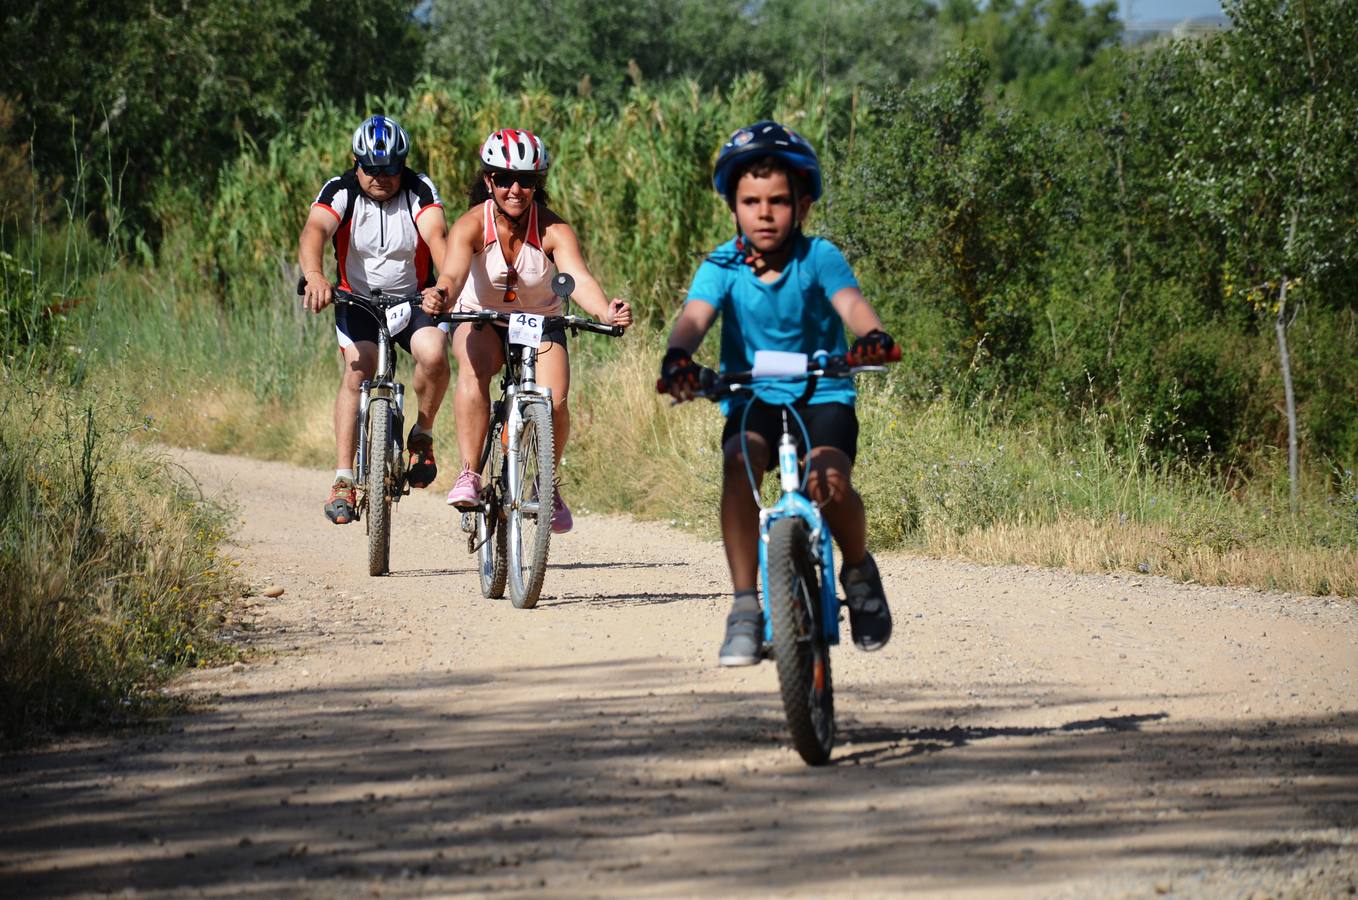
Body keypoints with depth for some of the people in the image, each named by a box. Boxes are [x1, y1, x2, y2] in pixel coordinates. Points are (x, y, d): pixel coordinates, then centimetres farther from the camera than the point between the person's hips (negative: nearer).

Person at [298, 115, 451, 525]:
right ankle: (343, 479, -22)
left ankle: (422, 437, -2)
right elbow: (314, 231, -32)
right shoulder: (340, 191, -13)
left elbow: (437, 237, -30)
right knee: (359, 368, -24)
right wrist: (314, 276, -54)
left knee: (433, 354, -29)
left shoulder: (419, 190, -13)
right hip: (358, 301, 0)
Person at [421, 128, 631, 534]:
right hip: (480, 319, -1)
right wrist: (441, 294, -65)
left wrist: (605, 312, -60)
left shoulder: (554, 230, -23)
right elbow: (453, 272, -40)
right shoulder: (472, 225, -23)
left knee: (554, 402, -21)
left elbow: (579, 278, -38)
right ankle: (469, 475, -31)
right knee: (473, 368, -34)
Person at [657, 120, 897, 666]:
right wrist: (678, 357, -46)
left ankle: (859, 572, 5)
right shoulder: (722, 267, -6)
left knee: (830, 479, -29)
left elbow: (850, 301, -26)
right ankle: (745, 608, -22)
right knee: (739, 459, -31)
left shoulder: (819, 258, -8)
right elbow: (695, 316, -23)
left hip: (822, 396, -1)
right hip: (753, 399, 1)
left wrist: (871, 336, -50)